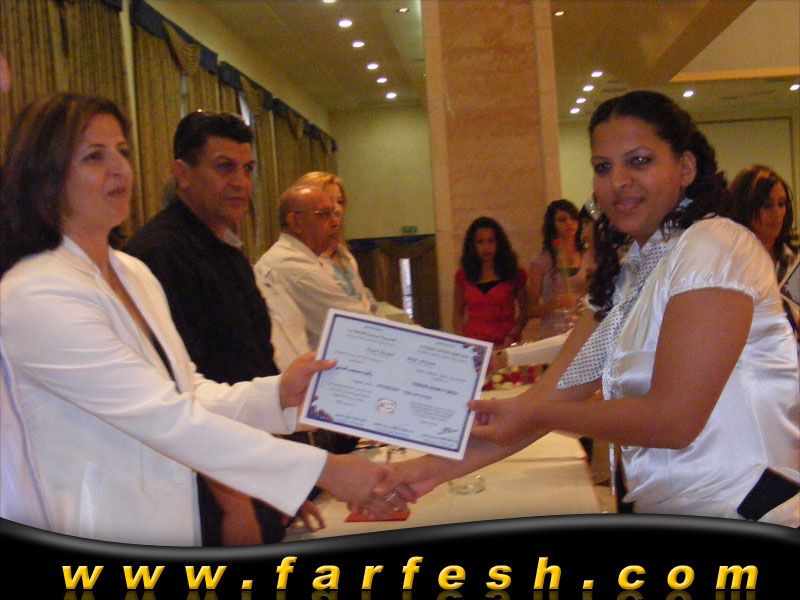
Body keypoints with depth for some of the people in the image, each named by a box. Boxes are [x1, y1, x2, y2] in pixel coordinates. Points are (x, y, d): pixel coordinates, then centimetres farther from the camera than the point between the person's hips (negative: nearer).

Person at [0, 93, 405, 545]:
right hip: (103, 542, -8)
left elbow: (186, 392, 7)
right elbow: (166, 418, -25)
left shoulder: (134, 273, 8)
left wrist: (278, 393, -12)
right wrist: (323, 469, -26)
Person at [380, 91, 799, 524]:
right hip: (674, 515, 7)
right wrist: (440, 466, -4)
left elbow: (675, 418, -20)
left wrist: (533, 415, -11)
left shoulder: (714, 248, -14)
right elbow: (554, 393, 4)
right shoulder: (627, 277, 11)